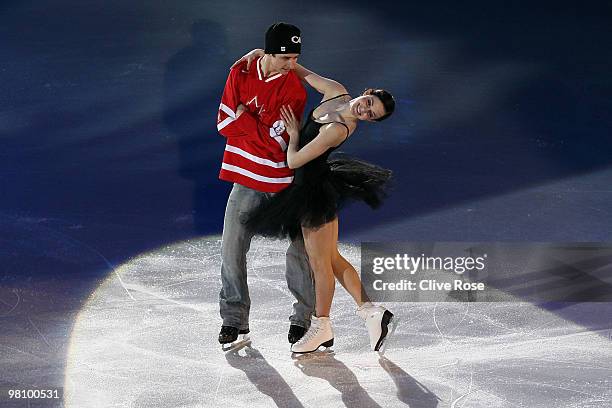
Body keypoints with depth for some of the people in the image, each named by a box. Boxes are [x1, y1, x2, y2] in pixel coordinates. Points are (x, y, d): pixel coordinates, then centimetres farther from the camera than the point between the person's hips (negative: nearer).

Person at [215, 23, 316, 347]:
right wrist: (262, 128, -16)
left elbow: (277, 141, -18)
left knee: (298, 249, 0)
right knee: (231, 249, 2)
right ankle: (234, 318, 15)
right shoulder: (240, 73, -2)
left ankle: (304, 316, 15)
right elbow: (224, 123, -5)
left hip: (282, 178, -3)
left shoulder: (295, 88, -12)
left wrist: (243, 116, -15)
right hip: (246, 177, 3)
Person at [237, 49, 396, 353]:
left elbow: (293, 160, -23)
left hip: (316, 191, -9)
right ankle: (371, 312, 15)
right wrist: (262, 53, 1)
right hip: (307, 190, 9)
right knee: (331, 259, 13)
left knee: (320, 262, 6)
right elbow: (303, 73, 11)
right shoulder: (336, 92, -3)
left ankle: (321, 327, 22)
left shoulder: (338, 130, -27)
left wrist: (293, 132, -6)